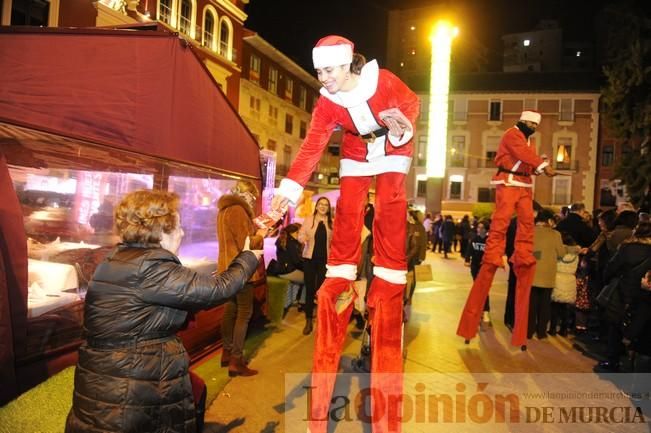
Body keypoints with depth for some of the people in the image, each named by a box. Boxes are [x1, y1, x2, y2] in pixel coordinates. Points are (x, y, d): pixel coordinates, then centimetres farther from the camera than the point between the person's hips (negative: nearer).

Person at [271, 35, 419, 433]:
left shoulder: (382, 79, -22)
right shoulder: (327, 103, -16)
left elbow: (411, 101, -6)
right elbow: (312, 147, -24)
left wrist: (404, 128, -27)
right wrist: (288, 191, -34)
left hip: (393, 152, -2)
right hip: (356, 155, 2)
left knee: (390, 214, -10)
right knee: (348, 214, -6)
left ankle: (389, 277, -1)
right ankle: (340, 276, 4)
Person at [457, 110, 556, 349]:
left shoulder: (529, 140, 23)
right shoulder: (512, 134, -5)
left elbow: (529, 163, 14)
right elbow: (524, 154, -20)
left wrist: (540, 166, -6)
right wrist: (544, 166, -27)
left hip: (525, 184, 9)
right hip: (509, 182, -9)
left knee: (527, 221, 2)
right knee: (501, 219, -14)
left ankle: (523, 257, 6)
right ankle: (492, 255, -13)